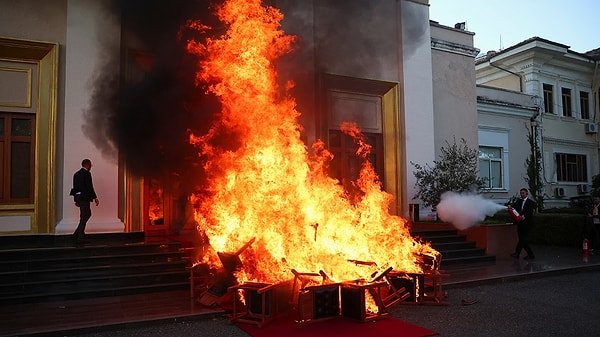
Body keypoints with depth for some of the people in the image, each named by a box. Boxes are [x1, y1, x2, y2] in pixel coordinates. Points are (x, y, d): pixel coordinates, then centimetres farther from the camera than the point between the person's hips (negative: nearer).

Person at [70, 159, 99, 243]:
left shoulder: (76, 174, 14)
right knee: (84, 217, -1)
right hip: (84, 197, -9)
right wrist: (95, 198, -12)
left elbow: (75, 187, 17)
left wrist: (77, 200, 22)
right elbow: (90, 187, -17)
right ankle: (81, 237, 3)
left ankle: (77, 233, 14)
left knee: (88, 214, 18)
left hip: (78, 197, 9)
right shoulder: (87, 174, -13)